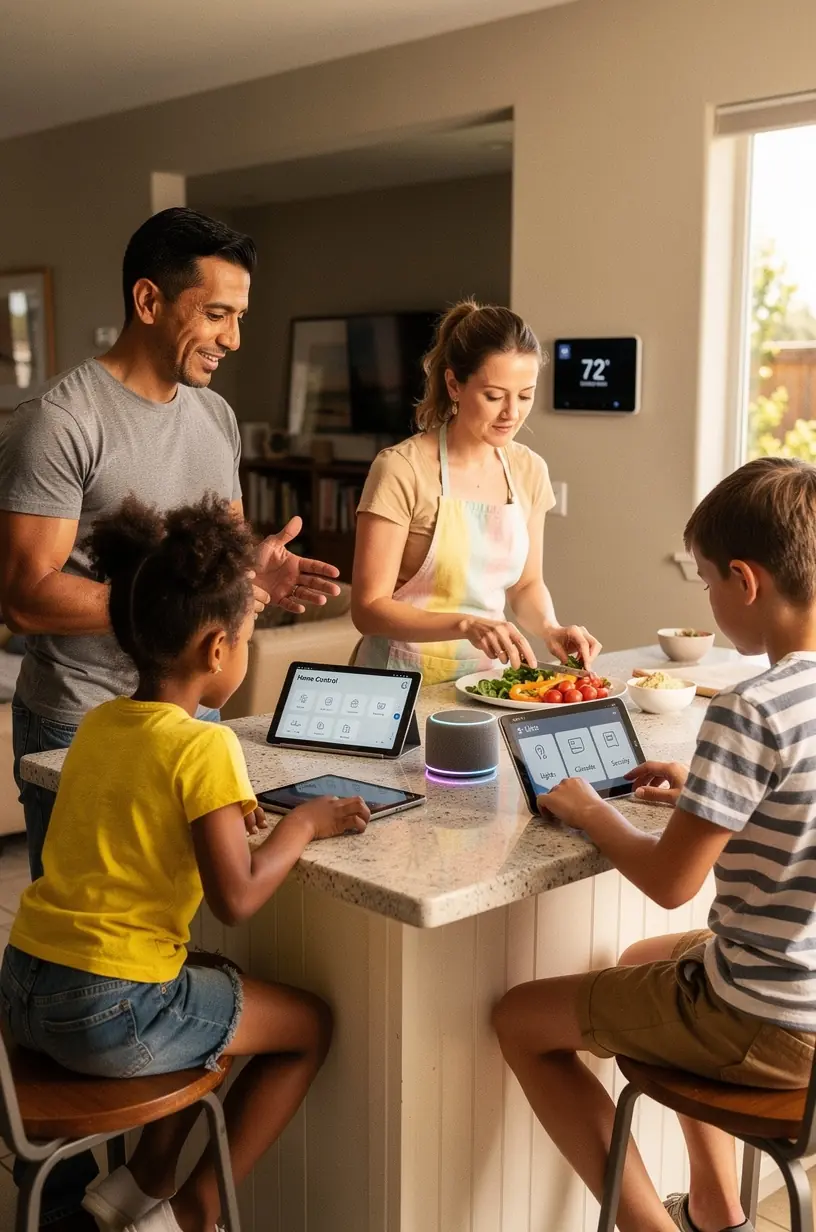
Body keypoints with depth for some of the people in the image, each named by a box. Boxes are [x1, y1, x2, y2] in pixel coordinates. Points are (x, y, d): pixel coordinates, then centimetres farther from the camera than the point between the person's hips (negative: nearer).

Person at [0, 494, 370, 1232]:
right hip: (114, 1014, -8)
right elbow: (237, 898, -20)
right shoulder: (205, 746, -17)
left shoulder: (97, 724, 6)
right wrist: (304, 824, -6)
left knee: (221, 985, 31)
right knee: (310, 1024, 14)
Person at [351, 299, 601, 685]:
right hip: (406, 682, -4)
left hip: (488, 675, 5)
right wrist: (466, 625, -26)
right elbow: (368, 608, -14)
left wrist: (549, 629, -5)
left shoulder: (529, 470, 4)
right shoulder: (402, 470, -13)